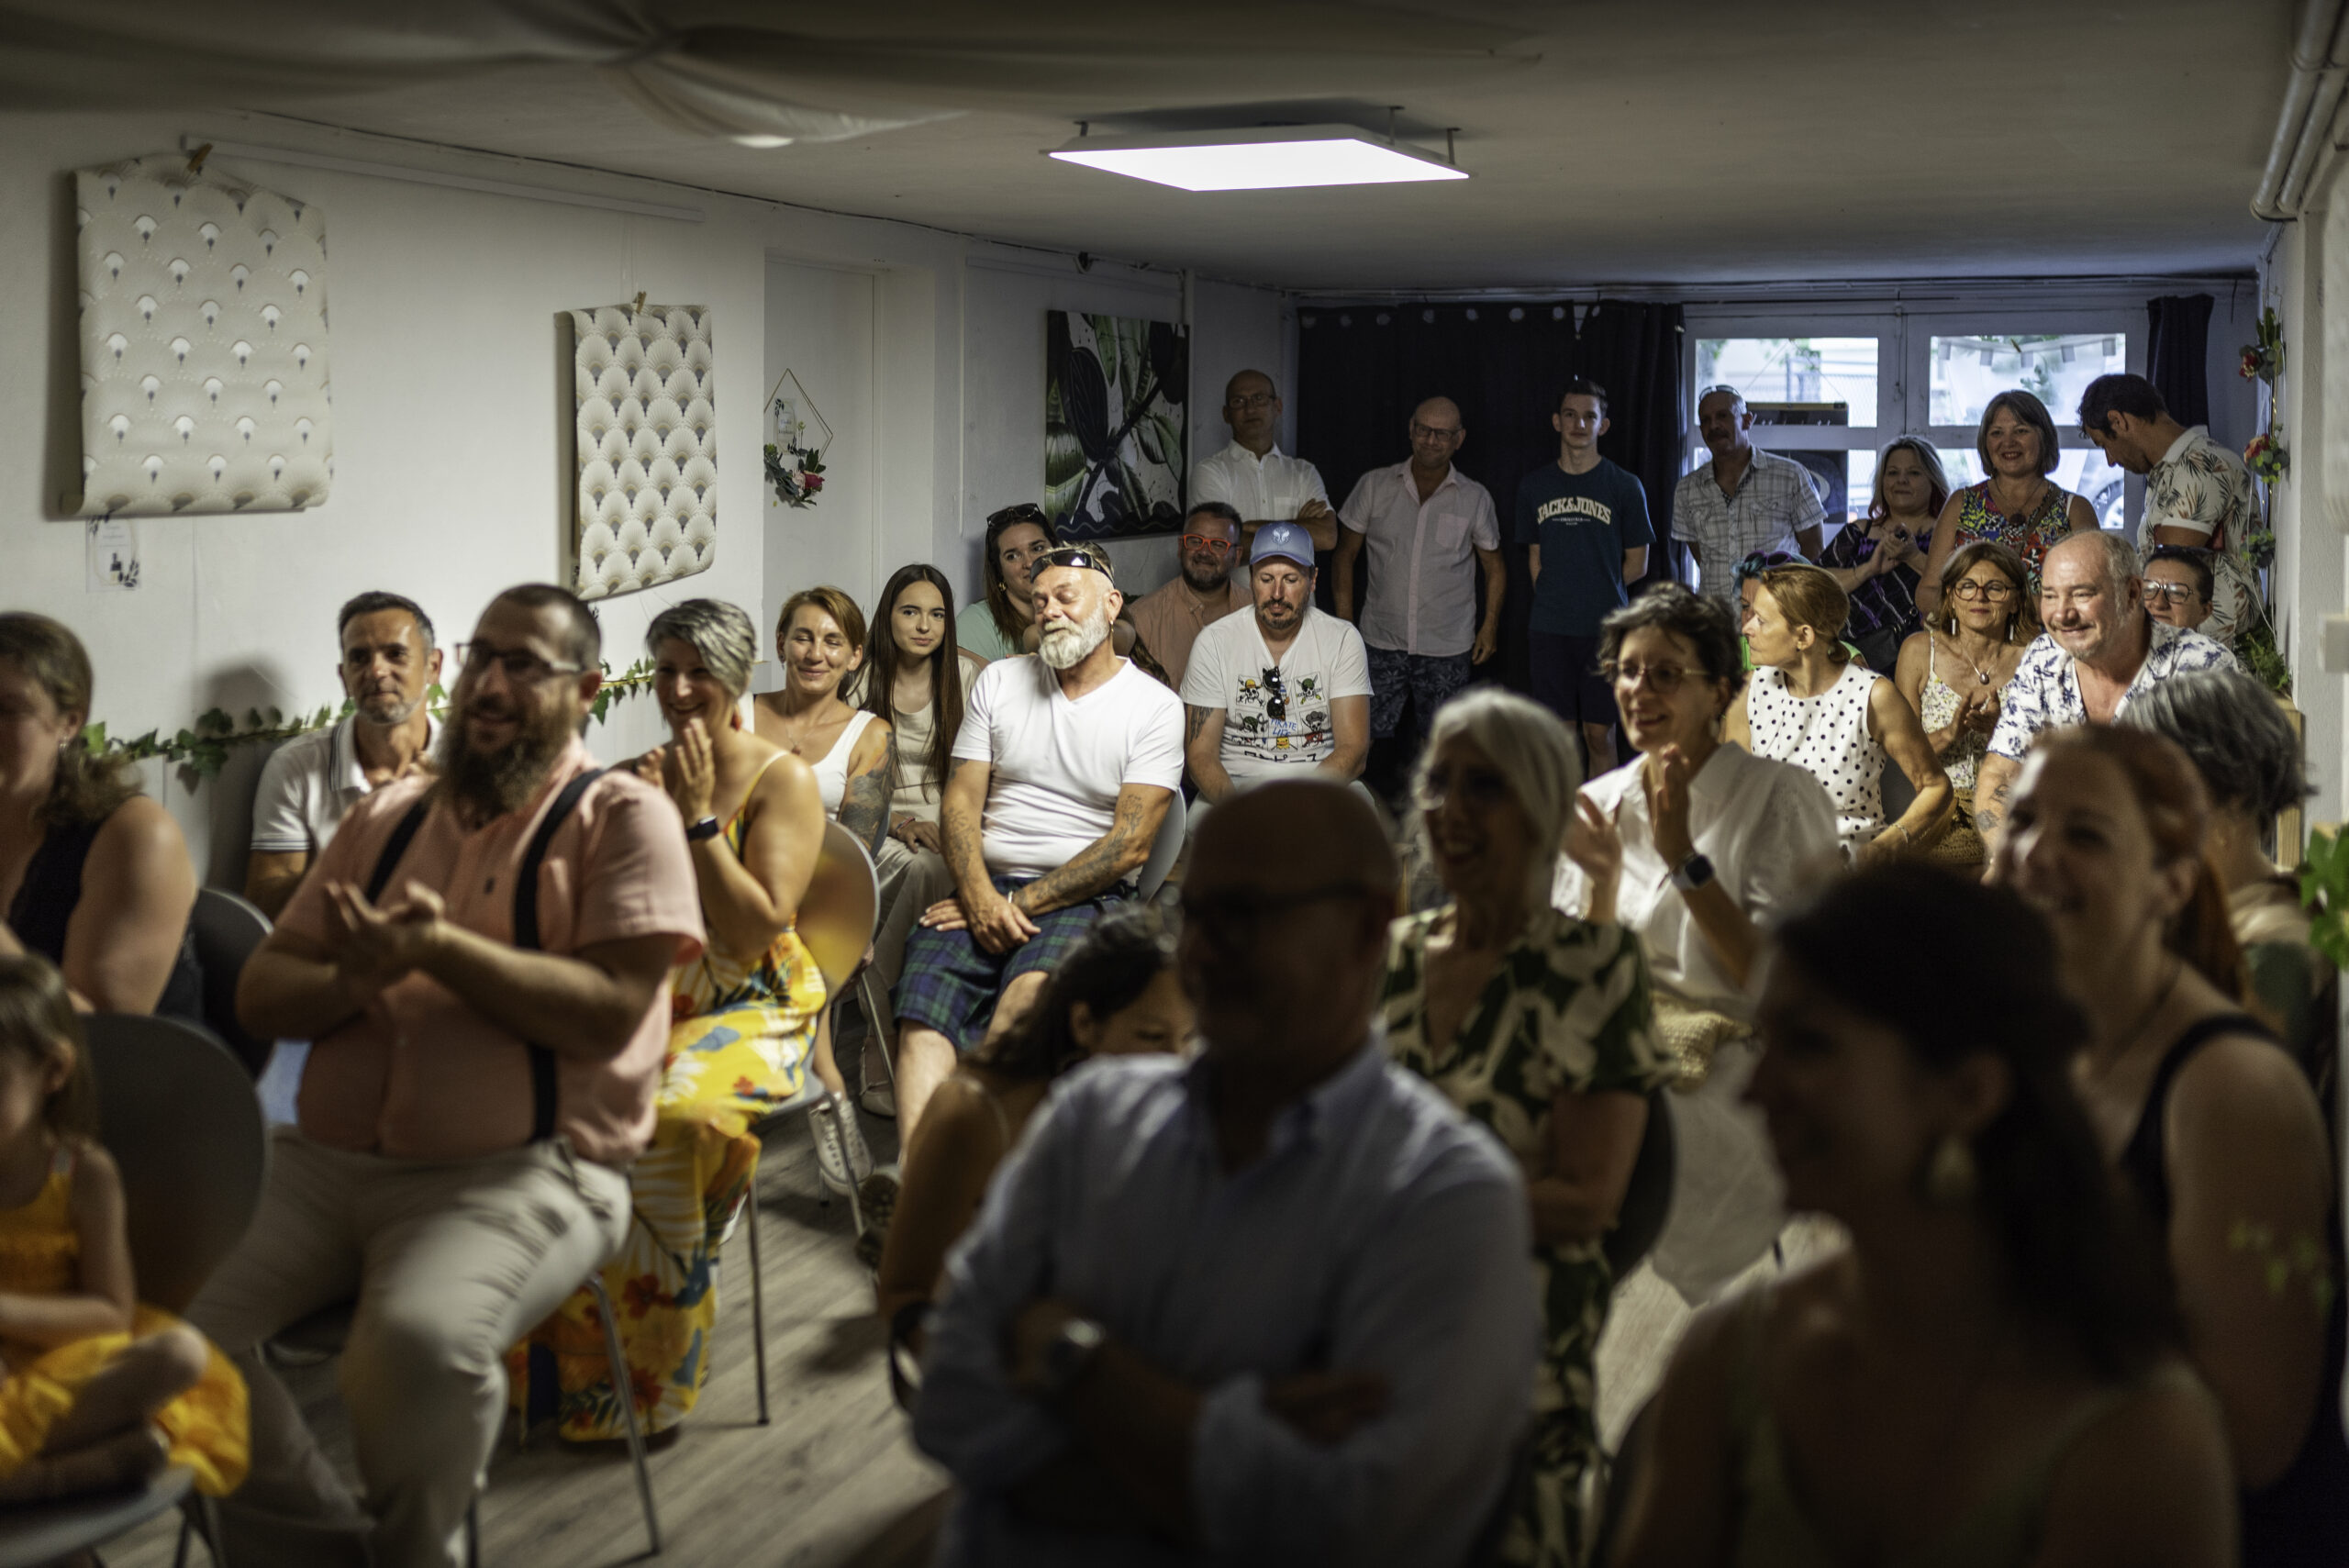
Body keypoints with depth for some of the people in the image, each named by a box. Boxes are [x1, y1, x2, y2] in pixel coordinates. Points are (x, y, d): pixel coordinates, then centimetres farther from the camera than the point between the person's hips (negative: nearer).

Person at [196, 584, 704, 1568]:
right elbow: (260, 994, 14)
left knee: (418, 1340, -34)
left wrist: (437, 947, -16)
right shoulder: (388, 816, 19)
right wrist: (353, 982, -8)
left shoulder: (622, 817, 2)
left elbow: (609, 1015, -11)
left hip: (519, 1172, -5)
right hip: (325, 1157, 6)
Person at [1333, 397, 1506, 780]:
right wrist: (1344, 617, 1)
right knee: (1372, 739, -3)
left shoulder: (1475, 498, 2)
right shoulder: (1375, 486, 2)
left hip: (1448, 648, 0)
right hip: (1381, 642, 0)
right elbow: (1347, 553, 8)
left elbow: (1493, 565, 12)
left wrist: (1490, 625, 4)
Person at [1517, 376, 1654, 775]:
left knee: (1599, 734, 0)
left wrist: (1598, 594, 2)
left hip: (1604, 628, -2)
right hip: (1550, 629, 2)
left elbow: (1636, 566, 3)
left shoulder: (1624, 487, 0)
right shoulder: (1533, 486, 9)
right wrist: (1553, 600, 3)